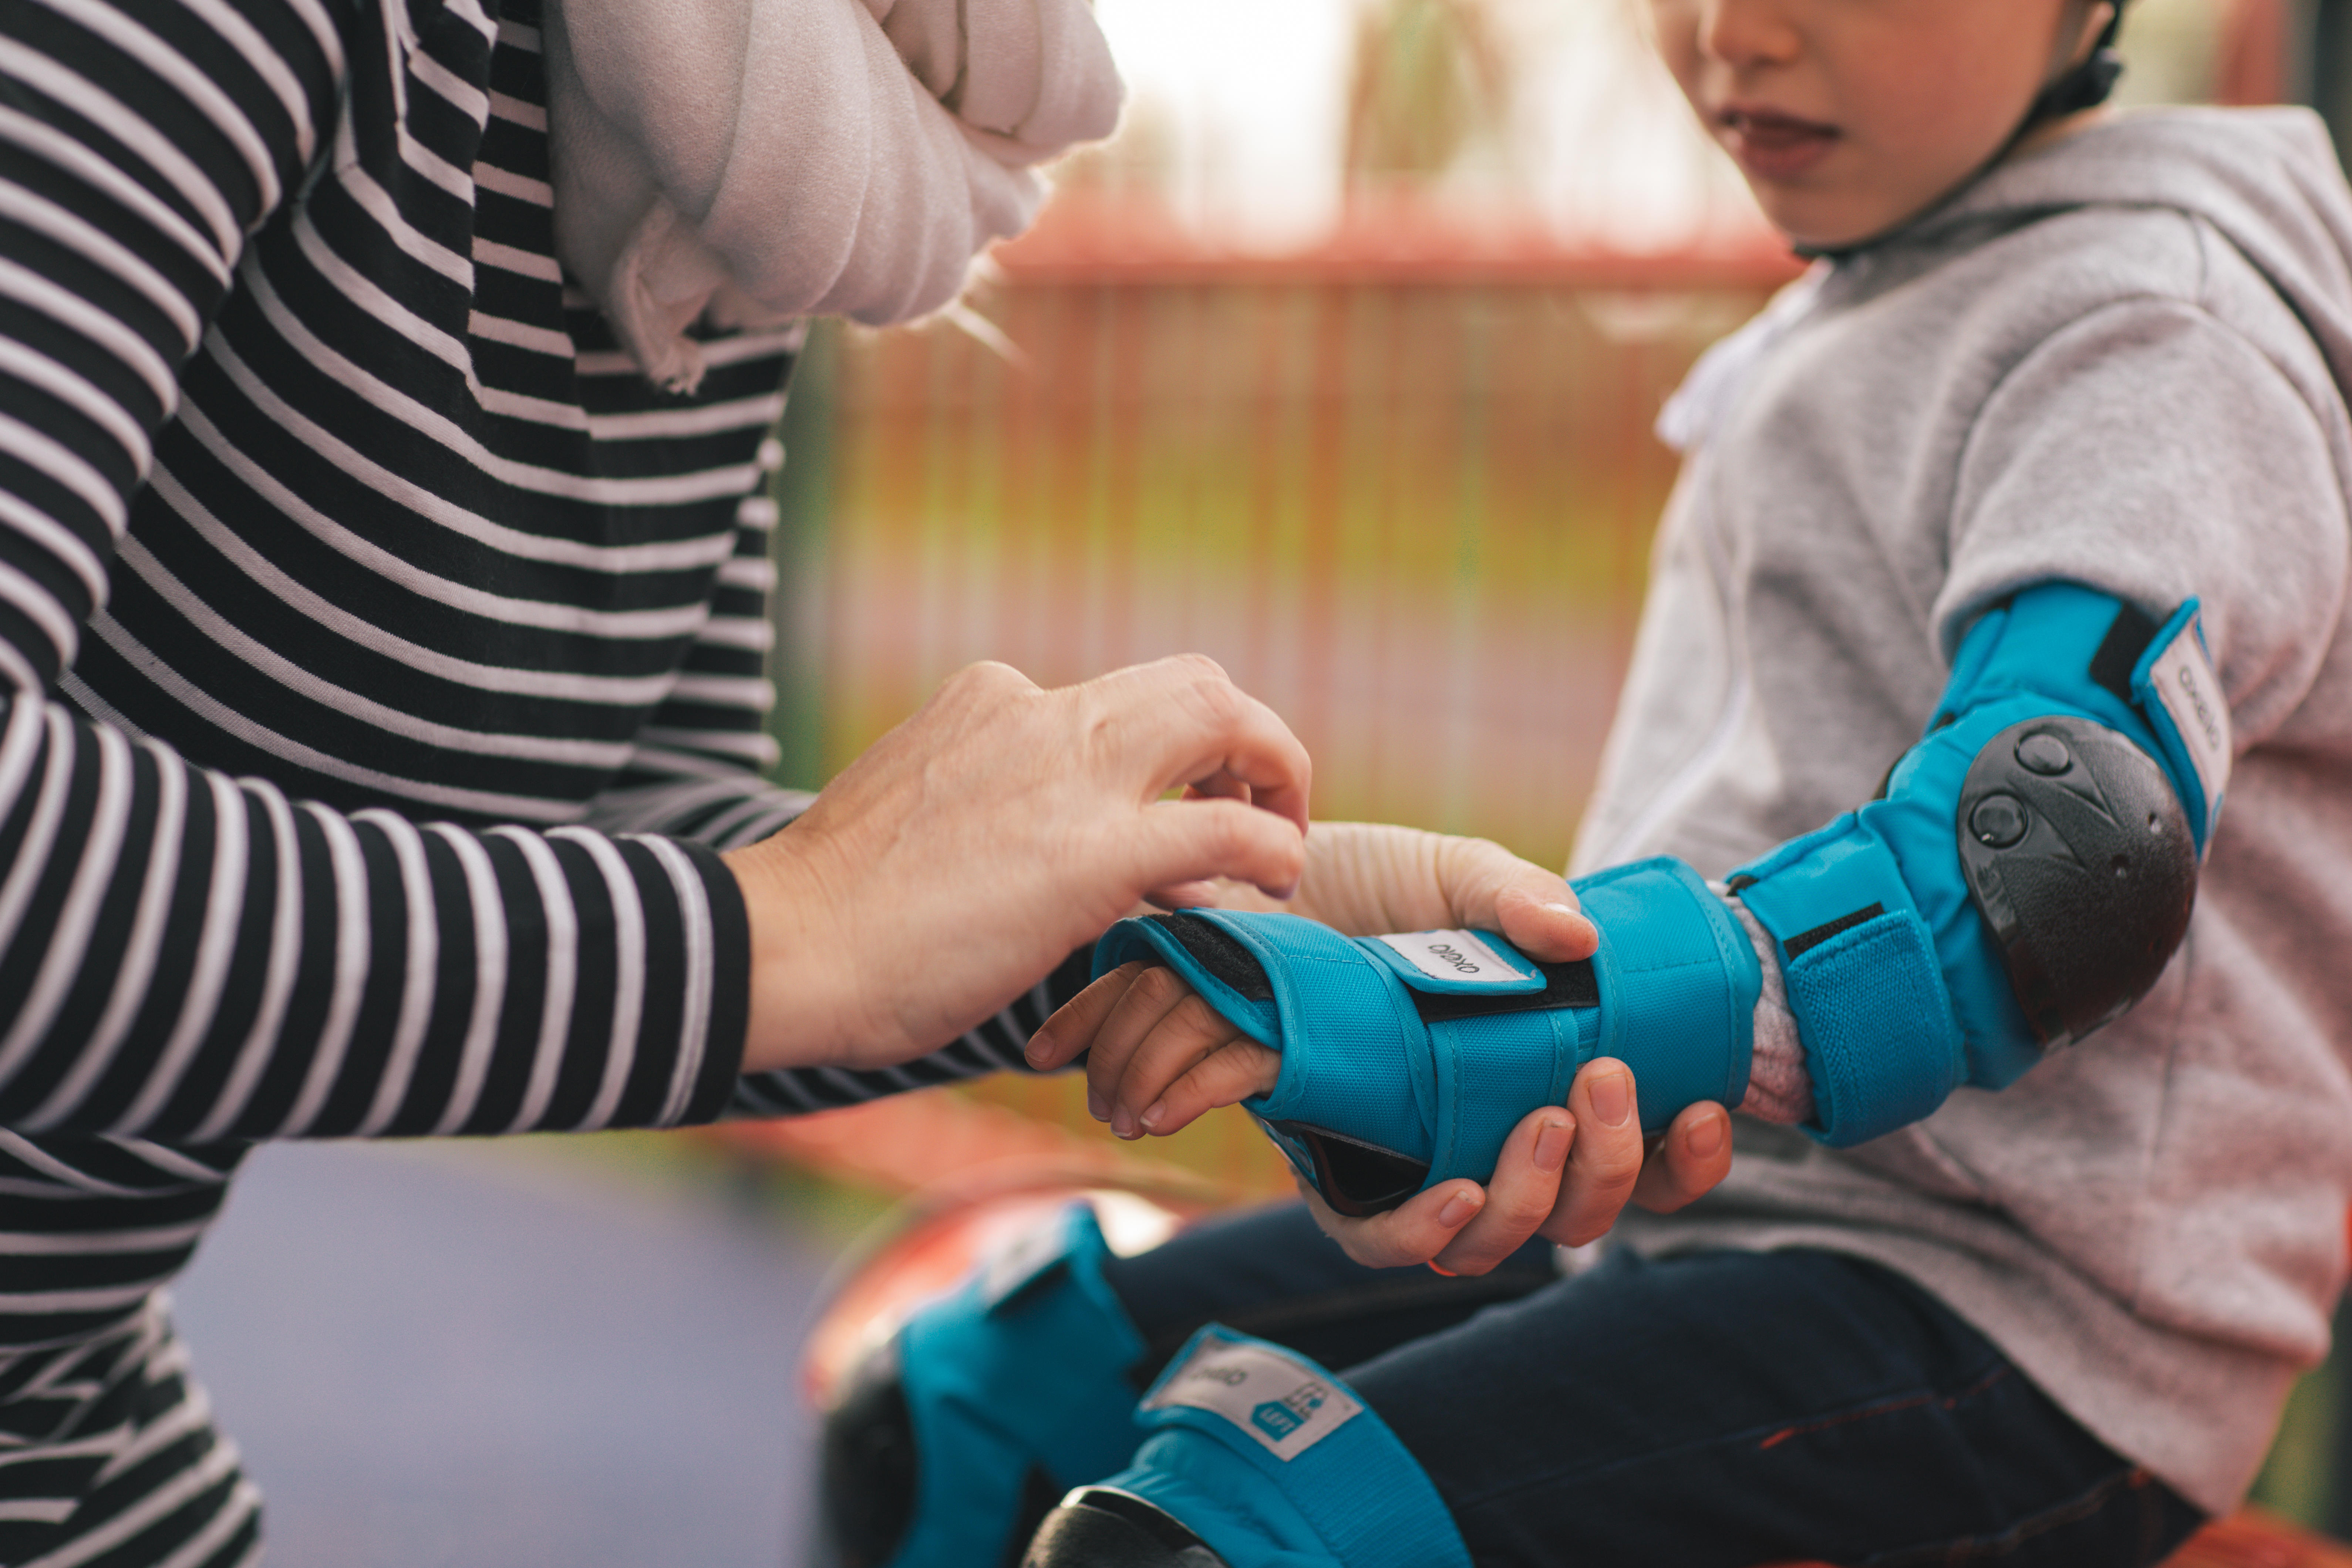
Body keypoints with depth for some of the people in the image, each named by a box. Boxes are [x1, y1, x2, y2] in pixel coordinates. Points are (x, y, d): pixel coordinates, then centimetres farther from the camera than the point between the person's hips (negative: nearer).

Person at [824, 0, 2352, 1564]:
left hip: (2006, 1321, -9)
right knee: (967, 1406, 9)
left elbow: (2046, 874, -27)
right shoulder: (1845, 323, 17)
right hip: (1680, 1204, 9)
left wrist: (1450, 1034, -36)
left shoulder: (2156, 337, -11)